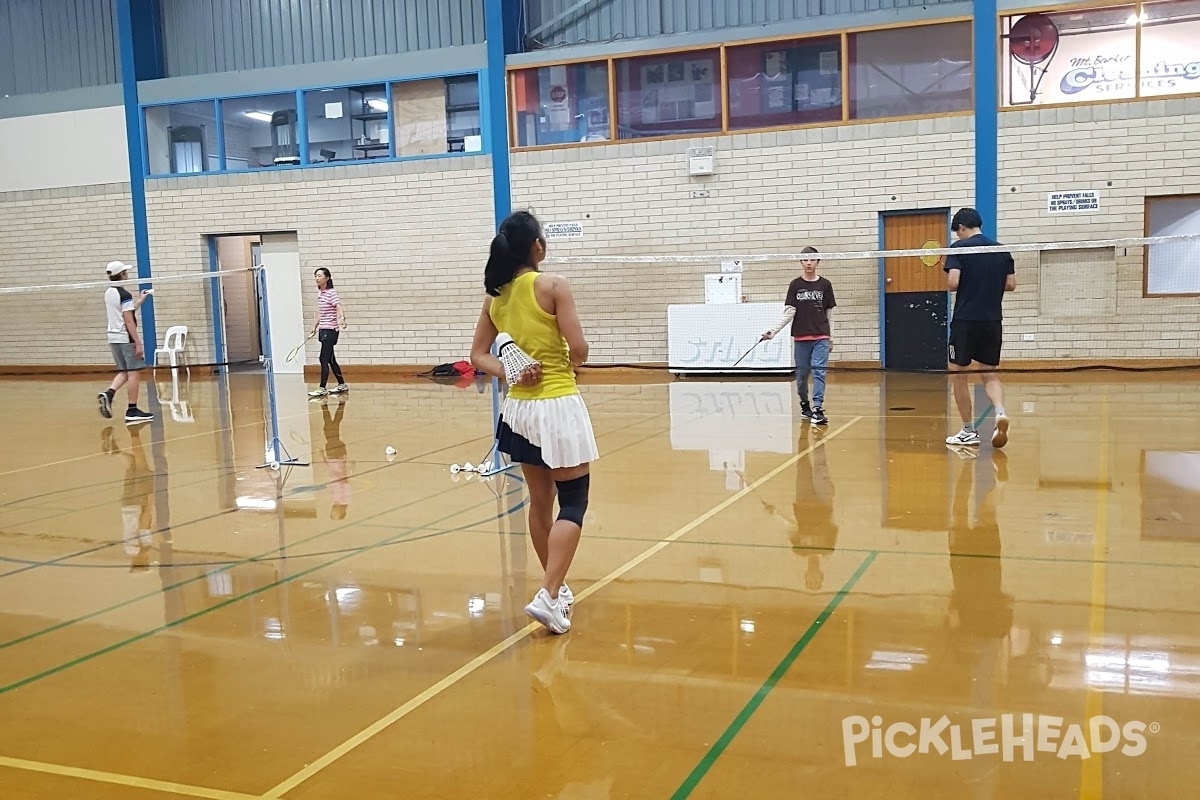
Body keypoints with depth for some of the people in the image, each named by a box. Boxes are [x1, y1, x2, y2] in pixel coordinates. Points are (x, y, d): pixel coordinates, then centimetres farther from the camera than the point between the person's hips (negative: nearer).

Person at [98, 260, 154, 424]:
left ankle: (108, 393, -7)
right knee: (134, 373, -2)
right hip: (127, 338, -8)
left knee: (124, 372, 17)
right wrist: (138, 343, -18)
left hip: (113, 337, 8)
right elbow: (129, 321, -18)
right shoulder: (124, 294, -14)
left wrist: (140, 301, 30)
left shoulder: (108, 293, 11)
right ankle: (132, 411, 0)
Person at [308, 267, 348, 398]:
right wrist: (314, 328, 23)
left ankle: (322, 388, -8)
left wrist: (341, 319, -45)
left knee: (324, 359, -10)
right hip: (323, 330, 9)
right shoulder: (319, 293, 11)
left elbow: (339, 307, -27)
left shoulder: (331, 293, -13)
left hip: (330, 330, -9)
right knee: (330, 359, 13)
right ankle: (342, 385, 22)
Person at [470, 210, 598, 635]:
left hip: (519, 408, 7)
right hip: (558, 407, -6)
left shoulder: (496, 295, 7)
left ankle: (555, 588, 31)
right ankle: (548, 595, -9)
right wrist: (564, 365, 7)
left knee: (540, 501, 18)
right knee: (573, 503, 2)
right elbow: (579, 350, -14)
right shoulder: (553, 285, -11)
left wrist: (512, 374, -5)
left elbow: (479, 355, 8)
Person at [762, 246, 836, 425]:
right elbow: (789, 312, 0)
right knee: (802, 373, 7)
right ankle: (804, 405, 25)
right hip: (801, 337, 1)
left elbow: (829, 314, 8)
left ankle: (818, 408, -16)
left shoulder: (825, 285, 4)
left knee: (819, 371, -10)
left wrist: (831, 337, 8)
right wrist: (774, 331, -10)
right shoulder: (795, 285, 3)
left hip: (821, 336, -1)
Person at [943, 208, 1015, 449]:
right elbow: (1011, 284, 8)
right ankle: (1000, 412, -15)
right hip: (993, 321, 5)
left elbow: (953, 283, -16)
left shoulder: (959, 248, -6)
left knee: (958, 375, 8)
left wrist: (955, 283, 7)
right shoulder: (1001, 250, 9)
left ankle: (969, 432, 10)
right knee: (989, 375, 13)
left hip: (965, 320, -5)